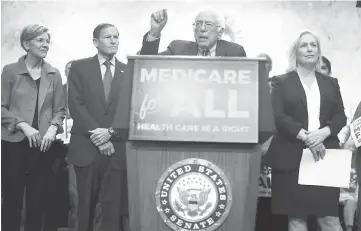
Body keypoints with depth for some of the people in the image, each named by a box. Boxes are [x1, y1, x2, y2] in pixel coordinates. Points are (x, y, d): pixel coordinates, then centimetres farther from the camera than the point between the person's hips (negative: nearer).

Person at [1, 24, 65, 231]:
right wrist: (24, 126, -16)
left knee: (37, 199, 8)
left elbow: (60, 109, 7)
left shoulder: (54, 74, 6)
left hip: (43, 144, 2)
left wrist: (53, 129, -11)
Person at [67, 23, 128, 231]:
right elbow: (76, 105, -2)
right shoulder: (80, 67, 7)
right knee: (86, 205, 8)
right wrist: (96, 133, -12)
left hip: (118, 149, 1)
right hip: (86, 148, 0)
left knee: (114, 208, 0)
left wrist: (110, 133, -11)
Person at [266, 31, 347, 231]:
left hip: (325, 155, 2)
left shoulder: (331, 83, 17)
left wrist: (323, 132, -12)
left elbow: (340, 116, 9)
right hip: (292, 156, -2)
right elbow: (279, 117, -5)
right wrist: (305, 137, -17)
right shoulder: (281, 81, 7)